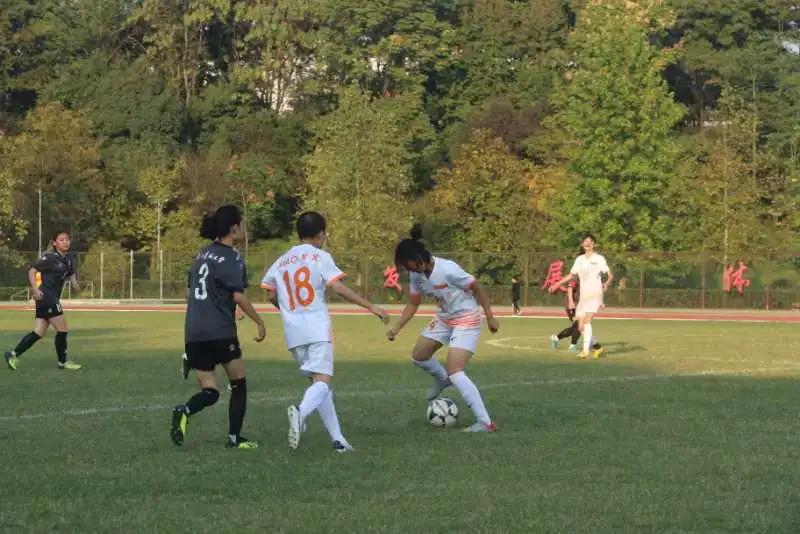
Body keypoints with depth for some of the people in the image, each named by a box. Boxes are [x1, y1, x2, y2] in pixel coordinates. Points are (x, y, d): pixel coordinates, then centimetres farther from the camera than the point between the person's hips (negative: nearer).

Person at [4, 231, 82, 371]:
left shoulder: (70, 258, 10)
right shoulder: (50, 258, -12)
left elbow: (71, 273, 26)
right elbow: (32, 270, -13)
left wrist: (74, 282, 4)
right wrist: (35, 289, -23)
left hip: (53, 298, 8)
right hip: (46, 296, -8)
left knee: (39, 332, 8)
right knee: (62, 330, -4)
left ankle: (13, 354, 11)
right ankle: (63, 362, 8)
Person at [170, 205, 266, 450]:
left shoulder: (203, 254, 14)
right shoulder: (231, 258, -8)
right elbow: (238, 295, -16)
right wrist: (259, 322, -8)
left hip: (194, 333, 6)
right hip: (220, 333, -6)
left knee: (209, 391, 8)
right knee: (238, 384, 13)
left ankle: (185, 411, -23)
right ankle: (234, 438, 10)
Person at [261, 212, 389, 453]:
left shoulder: (281, 262, 15)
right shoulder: (320, 257, 0)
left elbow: (271, 295, 14)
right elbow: (338, 287, -11)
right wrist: (371, 307, -10)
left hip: (293, 333, 6)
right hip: (317, 328, -6)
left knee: (318, 381, 14)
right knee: (323, 380, -12)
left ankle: (338, 439, 10)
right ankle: (301, 412, -44)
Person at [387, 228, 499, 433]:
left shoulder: (447, 269, -29)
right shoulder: (416, 274, -6)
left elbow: (477, 288, -18)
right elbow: (413, 305, 7)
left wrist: (490, 318, -14)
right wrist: (397, 327, -6)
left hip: (466, 320, -8)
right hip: (444, 319, 8)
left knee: (455, 373, -18)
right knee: (418, 356, 15)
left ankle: (485, 422, -15)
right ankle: (442, 380, 47)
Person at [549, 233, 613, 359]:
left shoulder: (599, 259, -2)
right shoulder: (579, 259, 14)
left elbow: (611, 275, -5)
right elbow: (572, 275, 26)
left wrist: (606, 284, -25)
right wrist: (557, 285, 23)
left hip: (595, 295, -6)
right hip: (583, 296, 6)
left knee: (587, 321, -24)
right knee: (581, 327, 2)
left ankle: (585, 350, -27)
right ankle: (598, 348, 20)